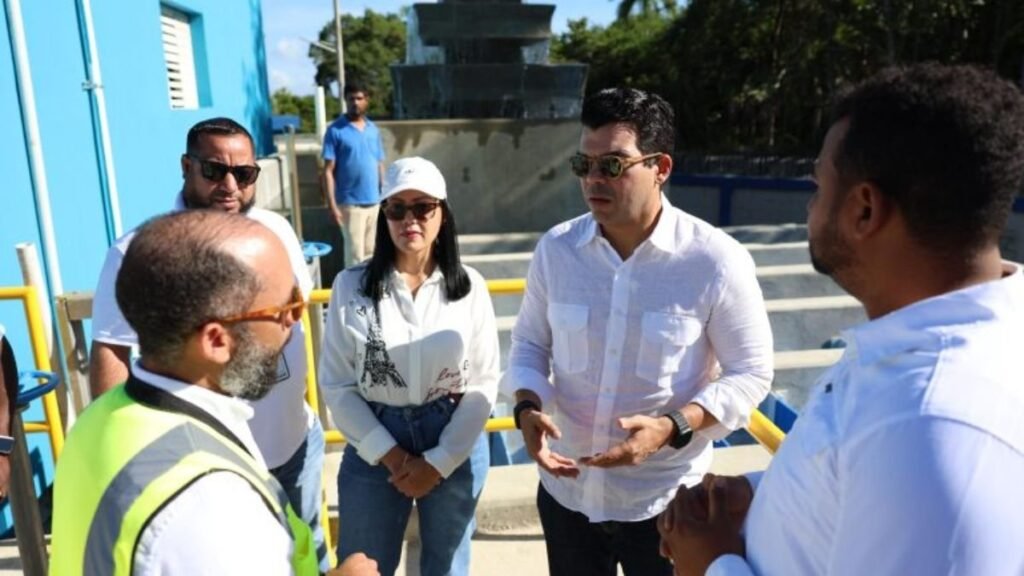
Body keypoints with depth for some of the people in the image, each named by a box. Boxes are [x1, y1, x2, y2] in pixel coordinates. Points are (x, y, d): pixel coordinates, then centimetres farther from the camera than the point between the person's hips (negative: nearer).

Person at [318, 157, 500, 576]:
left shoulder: (469, 286, -6)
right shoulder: (351, 286, -8)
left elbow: (484, 382, -4)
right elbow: (336, 385, -5)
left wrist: (439, 462, -9)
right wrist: (391, 455, -9)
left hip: (455, 448, 1)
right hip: (374, 449, 0)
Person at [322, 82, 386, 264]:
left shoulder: (374, 129, 10)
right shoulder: (335, 131, -5)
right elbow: (328, 171, -8)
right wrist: (332, 205, -14)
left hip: (375, 203, 5)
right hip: (350, 204, -5)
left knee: (372, 254, 13)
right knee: (356, 255, -2)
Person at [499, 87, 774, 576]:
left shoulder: (716, 261, -16)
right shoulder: (556, 248, -6)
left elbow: (750, 373, -8)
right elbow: (529, 342, 6)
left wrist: (673, 427, -23)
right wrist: (527, 407, -13)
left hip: (666, 502, -3)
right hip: (566, 490, 3)